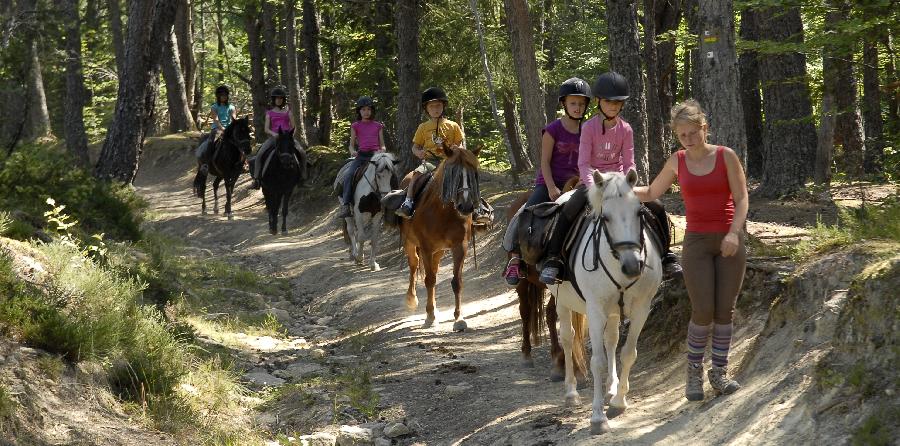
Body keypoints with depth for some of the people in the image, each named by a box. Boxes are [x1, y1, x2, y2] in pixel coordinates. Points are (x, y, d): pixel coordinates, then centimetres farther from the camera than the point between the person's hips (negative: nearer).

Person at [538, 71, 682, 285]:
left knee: (657, 208, -11)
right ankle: (553, 259, -24)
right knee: (568, 211, -32)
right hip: (592, 179, -3)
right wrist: (593, 188, -25)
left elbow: (629, 163, 2)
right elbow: (583, 163, -11)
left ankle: (666, 256, 5)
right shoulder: (589, 127, -7)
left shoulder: (625, 129, 2)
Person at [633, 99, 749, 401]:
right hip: (697, 242, 1)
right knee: (703, 311, -9)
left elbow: (741, 199, -6)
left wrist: (734, 232, -20)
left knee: (725, 310, 1)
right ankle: (694, 370, 9)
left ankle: (719, 372, 14)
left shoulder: (726, 156, -3)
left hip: (729, 241, -1)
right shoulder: (677, 161, 5)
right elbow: (651, 193, 18)